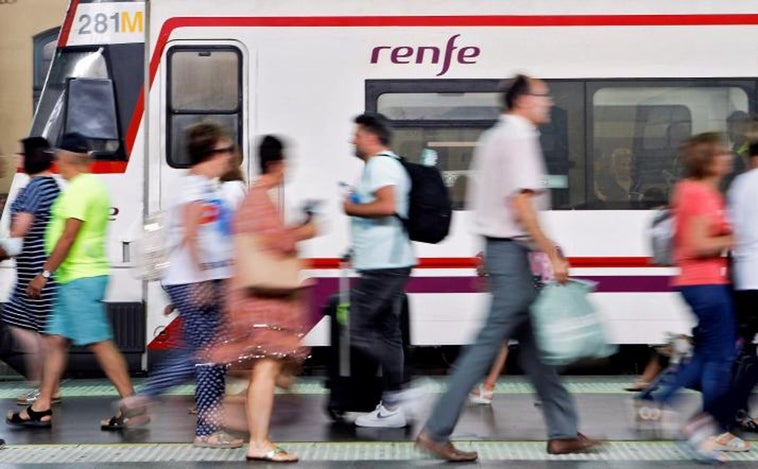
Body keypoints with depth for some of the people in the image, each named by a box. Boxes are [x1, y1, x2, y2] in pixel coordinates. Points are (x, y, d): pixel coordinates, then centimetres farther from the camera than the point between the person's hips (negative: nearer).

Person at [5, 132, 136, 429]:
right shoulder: (94, 186, 16)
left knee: (100, 343, -9)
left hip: (80, 278, -10)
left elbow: (68, 237, -20)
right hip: (79, 278, 10)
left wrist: (45, 273, -15)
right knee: (55, 340, 11)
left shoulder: (79, 190, -15)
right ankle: (41, 408, 14)